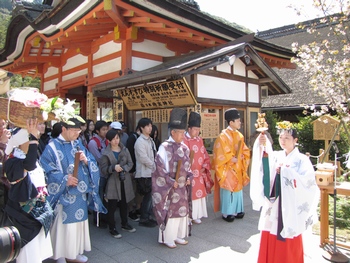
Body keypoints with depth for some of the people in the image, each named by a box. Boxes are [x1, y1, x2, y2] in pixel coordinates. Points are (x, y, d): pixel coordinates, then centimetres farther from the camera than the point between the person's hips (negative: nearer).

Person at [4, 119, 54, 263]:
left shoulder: (31, 158, 7)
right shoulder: (12, 162, -20)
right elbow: (29, 165, -44)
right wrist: (33, 138, -46)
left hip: (39, 211, 8)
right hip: (25, 214, -8)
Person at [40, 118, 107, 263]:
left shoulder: (78, 145, 8)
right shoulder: (52, 147, -8)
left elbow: (93, 164, 7)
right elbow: (46, 171, -11)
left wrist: (86, 160, -14)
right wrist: (64, 180, -19)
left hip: (80, 192, 6)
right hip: (63, 194, -5)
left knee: (79, 221, 14)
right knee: (63, 224, 4)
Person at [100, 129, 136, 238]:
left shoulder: (125, 150, 4)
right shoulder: (106, 153, -6)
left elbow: (130, 163, 4)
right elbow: (103, 169, -8)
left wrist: (124, 168, -14)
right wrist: (113, 167, -24)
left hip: (125, 180, 4)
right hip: (113, 181, -4)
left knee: (124, 204, 16)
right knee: (112, 206, 1)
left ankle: (124, 224, 34)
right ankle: (112, 228, 15)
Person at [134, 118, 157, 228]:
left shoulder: (150, 140, 14)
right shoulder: (140, 141, -13)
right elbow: (143, 158, -18)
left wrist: (156, 166, -1)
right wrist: (154, 166, -9)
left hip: (151, 172, 8)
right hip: (144, 173, -8)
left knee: (150, 196, 12)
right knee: (148, 196, -2)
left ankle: (149, 217, 24)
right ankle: (143, 219, 12)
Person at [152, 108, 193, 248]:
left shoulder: (184, 148, 5)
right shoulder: (164, 147, -15)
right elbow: (160, 168, -15)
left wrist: (189, 177, 0)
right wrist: (171, 181, -16)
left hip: (182, 186, 7)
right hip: (169, 186, -7)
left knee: (182, 209, 14)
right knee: (169, 210, 3)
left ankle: (178, 235, 31)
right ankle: (167, 238, 20)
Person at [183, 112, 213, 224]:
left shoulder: (199, 140, 9)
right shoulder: (183, 140, -13)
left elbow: (205, 155, 14)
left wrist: (205, 166, 3)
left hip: (199, 173, 7)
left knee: (199, 193, 12)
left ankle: (196, 216, 25)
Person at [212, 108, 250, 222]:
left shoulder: (240, 136, 8)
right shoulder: (223, 136, -14)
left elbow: (246, 152, 13)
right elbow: (220, 154, -16)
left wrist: (241, 157, -5)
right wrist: (231, 159, -20)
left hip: (238, 169, 7)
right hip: (227, 169, -7)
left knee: (238, 189, 14)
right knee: (228, 190, 0)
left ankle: (237, 210, 27)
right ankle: (226, 213, 11)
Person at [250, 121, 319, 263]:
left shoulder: (302, 160, -3)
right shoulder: (275, 156, 6)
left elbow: (306, 181, -15)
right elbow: (262, 166, -14)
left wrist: (286, 171, -21)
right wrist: (260, 146, -28)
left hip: (290, 206, -3)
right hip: (273, 205, 3)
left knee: (289, 245, 7)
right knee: (270, 240, 10)